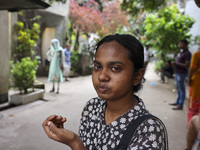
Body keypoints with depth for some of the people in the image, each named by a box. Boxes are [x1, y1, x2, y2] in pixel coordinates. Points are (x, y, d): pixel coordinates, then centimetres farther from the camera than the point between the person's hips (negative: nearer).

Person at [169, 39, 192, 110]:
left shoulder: (187, 53, -15)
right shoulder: (181, 52, 15)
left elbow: (187, 65, -20)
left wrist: (177, 63, -18)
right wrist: (175, 63, 8)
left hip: (181, 74, -10)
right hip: (177, 73, 10)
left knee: (181, 89, -4)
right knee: (178, 88, 18)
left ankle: (180, 105, 2)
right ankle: (177, 102, 30)